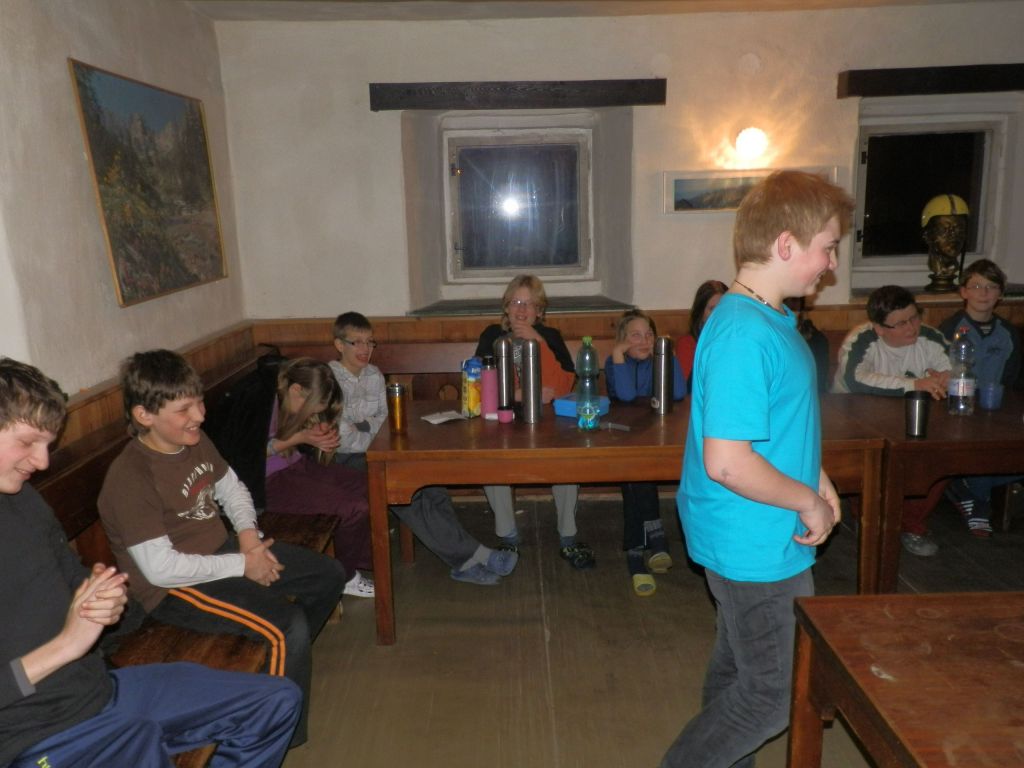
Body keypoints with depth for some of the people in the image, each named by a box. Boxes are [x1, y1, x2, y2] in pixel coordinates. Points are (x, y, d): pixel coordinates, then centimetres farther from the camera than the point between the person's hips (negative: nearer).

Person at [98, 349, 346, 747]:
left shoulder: (196, 441, 0)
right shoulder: (130, 477, -25)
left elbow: (232, 489, 16)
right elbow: (160, 568, -27)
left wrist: (248, 534, -4)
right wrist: (242, 566, -20)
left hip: (222, 550, 9)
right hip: (175, 588, -9)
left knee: (329, 575, 7)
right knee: (288, 625, -25)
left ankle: (286, 658, 29)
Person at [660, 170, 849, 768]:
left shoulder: (769, 318, 6)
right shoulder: (745, 335, -27)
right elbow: (726, 462, -31)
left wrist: (815, 477, 7)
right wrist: (810, 502, -17)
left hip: (752, 540, 10)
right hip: (757, 546, -10)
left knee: (738, 672, 25)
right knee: (774, 696, 7)